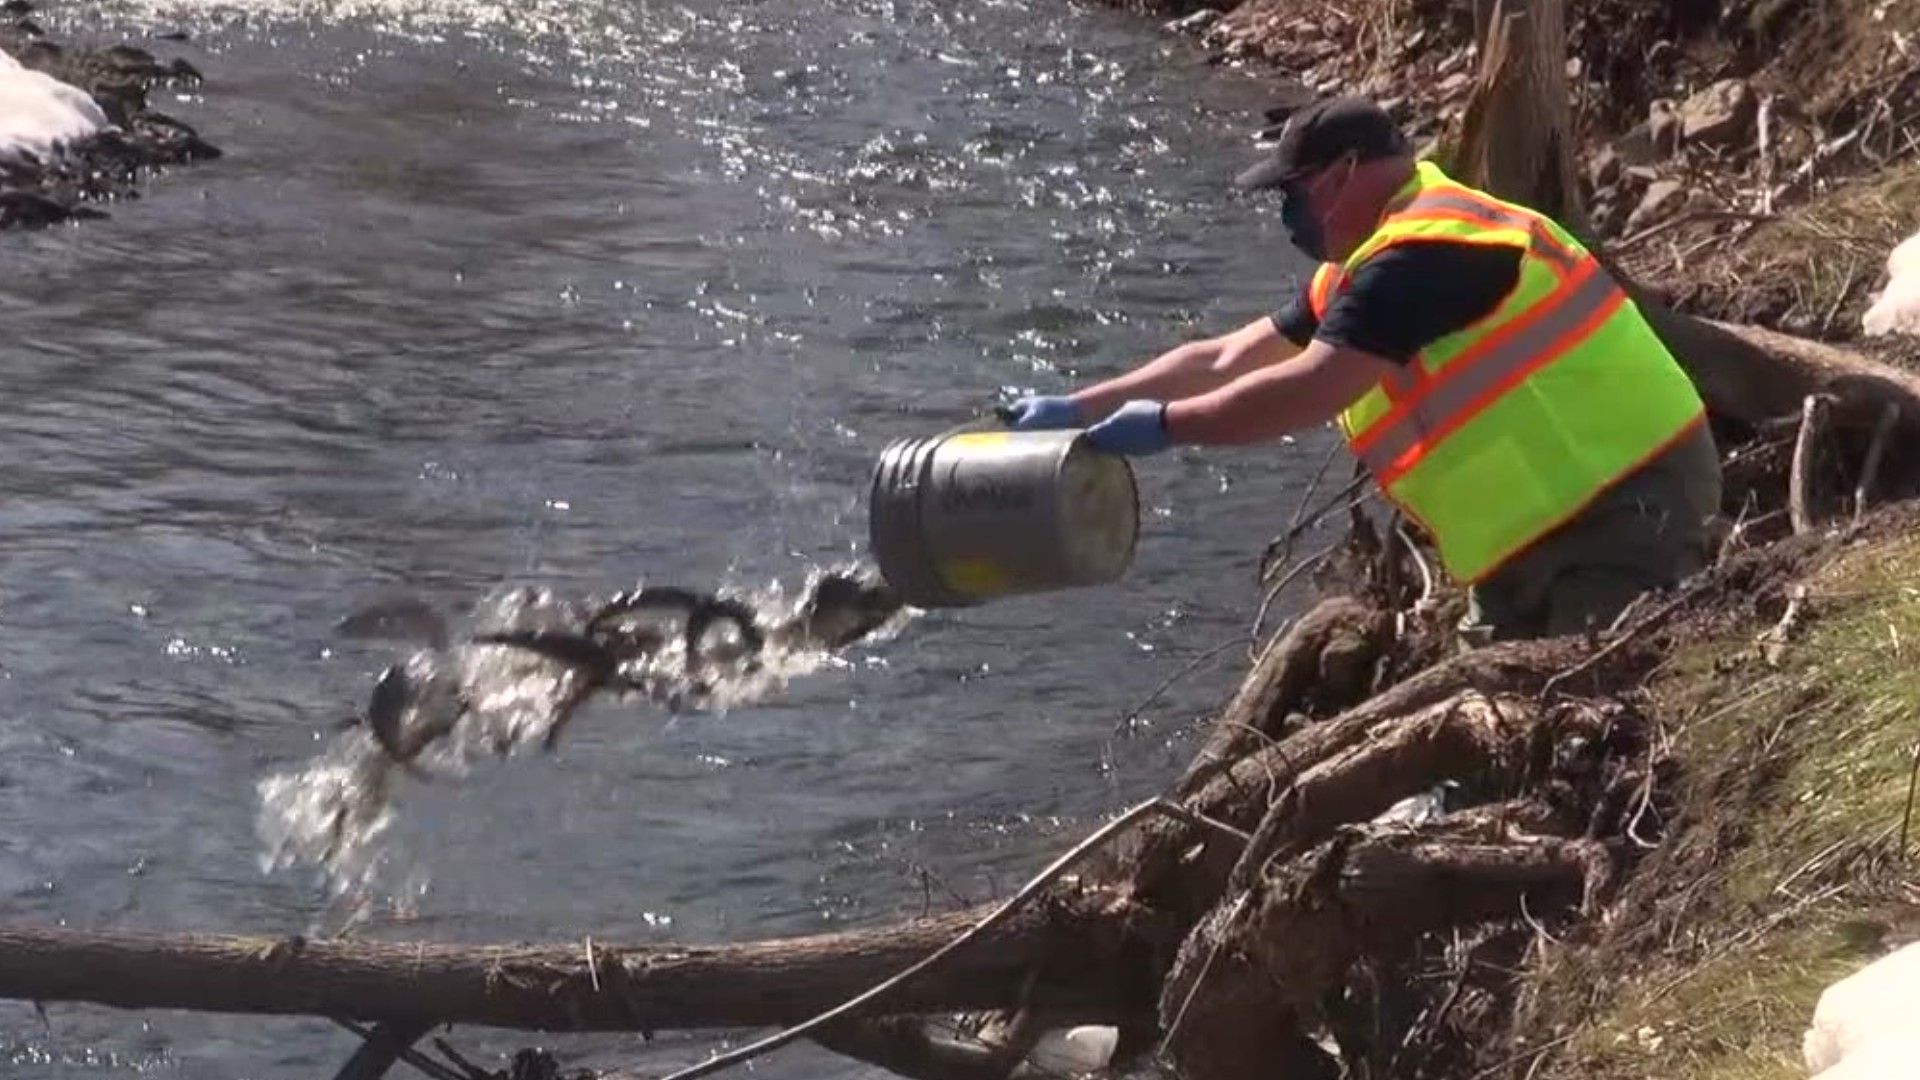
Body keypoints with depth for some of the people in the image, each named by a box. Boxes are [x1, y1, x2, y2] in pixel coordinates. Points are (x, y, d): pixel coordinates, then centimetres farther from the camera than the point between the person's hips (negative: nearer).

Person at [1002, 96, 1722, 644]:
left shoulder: (1423, 253, -20)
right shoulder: (1376, 264, 13)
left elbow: (1305, 394, -25)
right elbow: (1228, 359, 16)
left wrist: (1163, 426, -13)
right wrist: (1080, 409, 12)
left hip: (1625, 509, -11)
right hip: (1548, 527, 11)